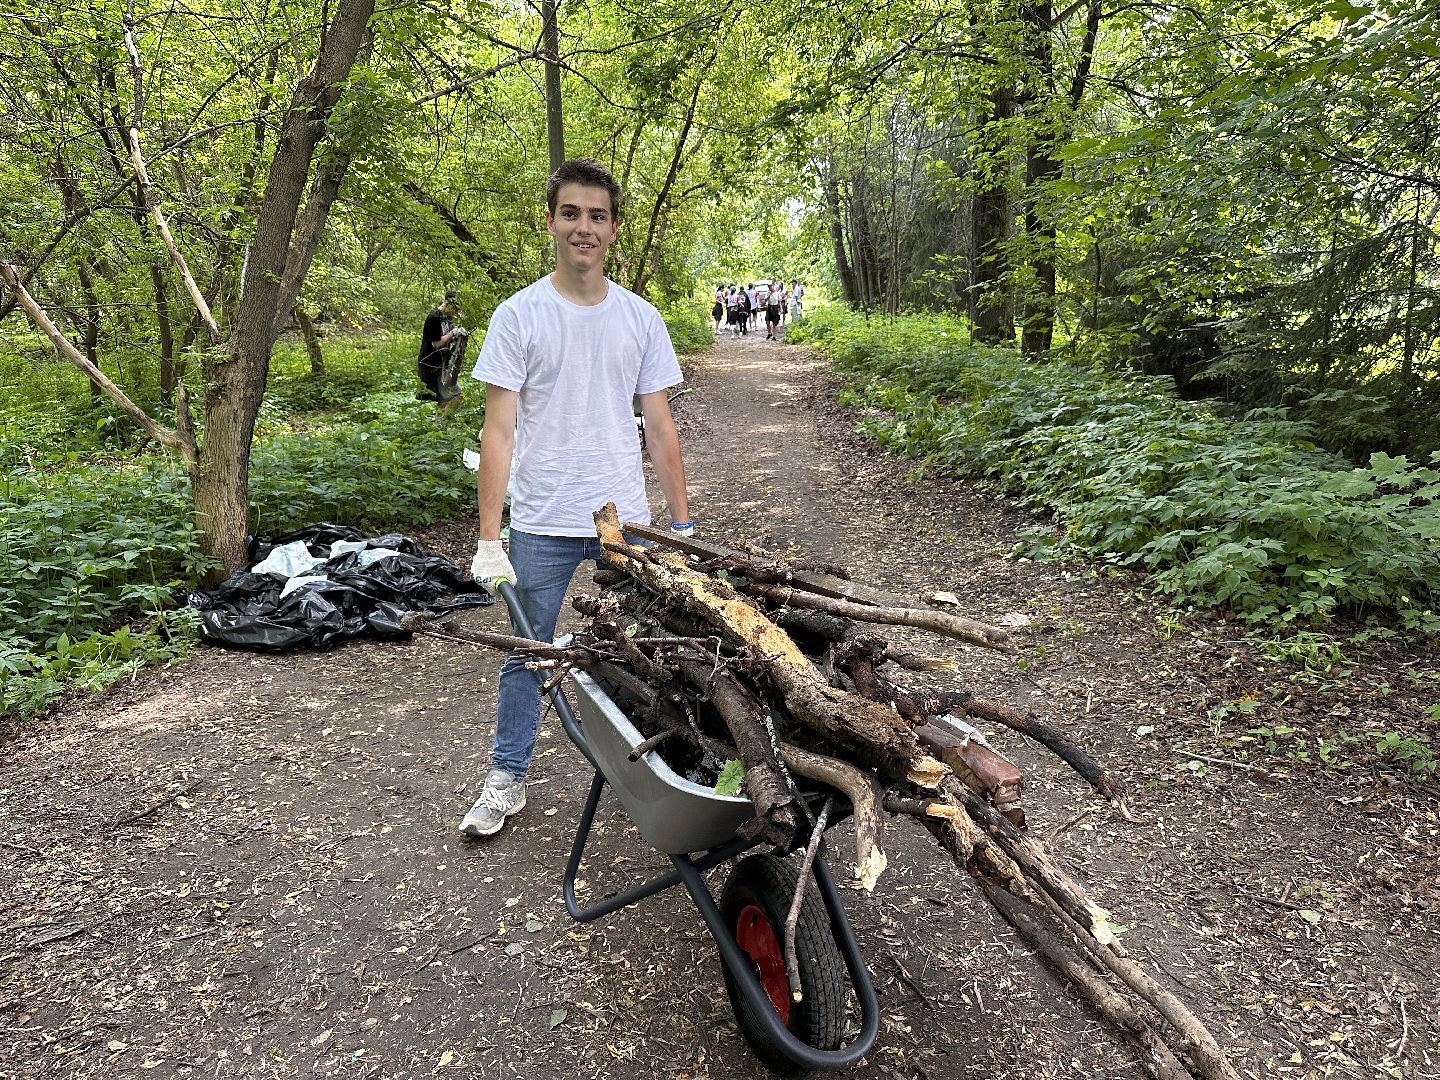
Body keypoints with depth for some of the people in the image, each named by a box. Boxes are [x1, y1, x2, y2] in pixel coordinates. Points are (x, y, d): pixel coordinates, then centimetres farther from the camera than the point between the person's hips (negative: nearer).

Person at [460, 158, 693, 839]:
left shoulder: (640, 318, 5)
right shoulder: (518, 316, -4)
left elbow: (660, 429, 8)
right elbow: (499, 431, -8)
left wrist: (682, 523, 6)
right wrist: (488, 539, -13)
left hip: (628, 521, 2)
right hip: (542, 525, -2)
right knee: (526, 654, 10)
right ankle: (507, 780, 27)